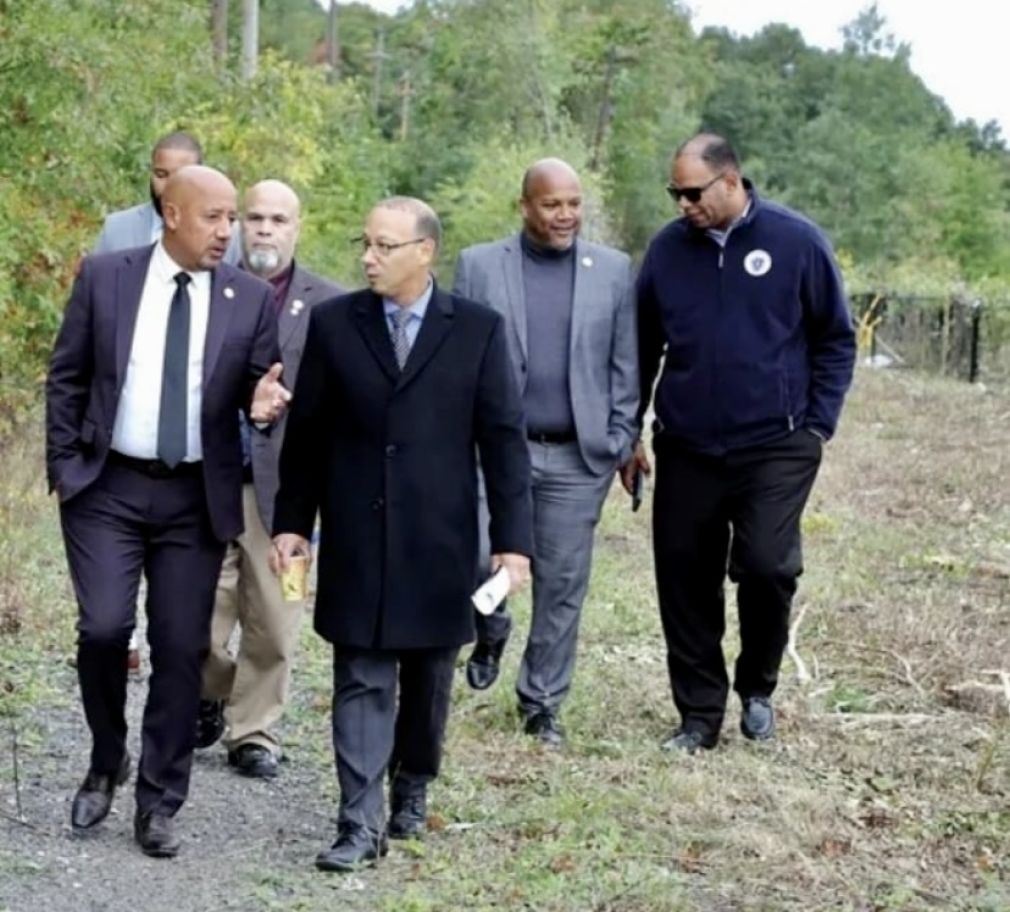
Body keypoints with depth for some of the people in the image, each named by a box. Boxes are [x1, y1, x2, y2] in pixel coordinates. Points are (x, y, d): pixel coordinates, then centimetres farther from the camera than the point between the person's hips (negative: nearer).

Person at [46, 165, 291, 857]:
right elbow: (66, 375, 4)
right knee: (104, 627, -12)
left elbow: (260, 387, 5)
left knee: (182, 649, 3)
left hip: (196, 498, 1)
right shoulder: (104, 276, 0)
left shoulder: (252, 298, 1)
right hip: (107, 487, -1)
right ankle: (107, 762, 15)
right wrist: (64, 464, -1)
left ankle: (159, 804, 15)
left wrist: (264, 402, -18)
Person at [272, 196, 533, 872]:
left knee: (428, 678, 12)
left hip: (439, 541, 0)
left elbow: (504, 438, -3)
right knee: (362, 682, -2)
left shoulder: (478, 329, -2)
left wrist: (513, 539, -7)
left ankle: (412, 790, 31)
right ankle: (362, 824, -1)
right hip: (356, 540, 0)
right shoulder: (333, 323, 2)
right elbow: (307, 432, 6)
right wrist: (292, 521, 3)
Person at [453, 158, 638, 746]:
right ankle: (491, 633, 29)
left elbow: (625, 366, 7)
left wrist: (622, 443, 2)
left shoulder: (614, 270, 5)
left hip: (579, 457, 1)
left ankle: (542, 703, 20)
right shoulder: (479, 265, 2)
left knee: (563, 584, 5)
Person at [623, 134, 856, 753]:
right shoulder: (668, 249, 2)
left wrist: (818, 426, -3)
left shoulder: (797, 242, -5)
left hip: (776, 449, -3)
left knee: (766, 566, -14)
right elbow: (642, 348, 11)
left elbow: (837, 339, 3)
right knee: (685, 581, 5)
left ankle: (758, 688, 13)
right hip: (686, 452, 3)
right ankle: (700, 714, 21)